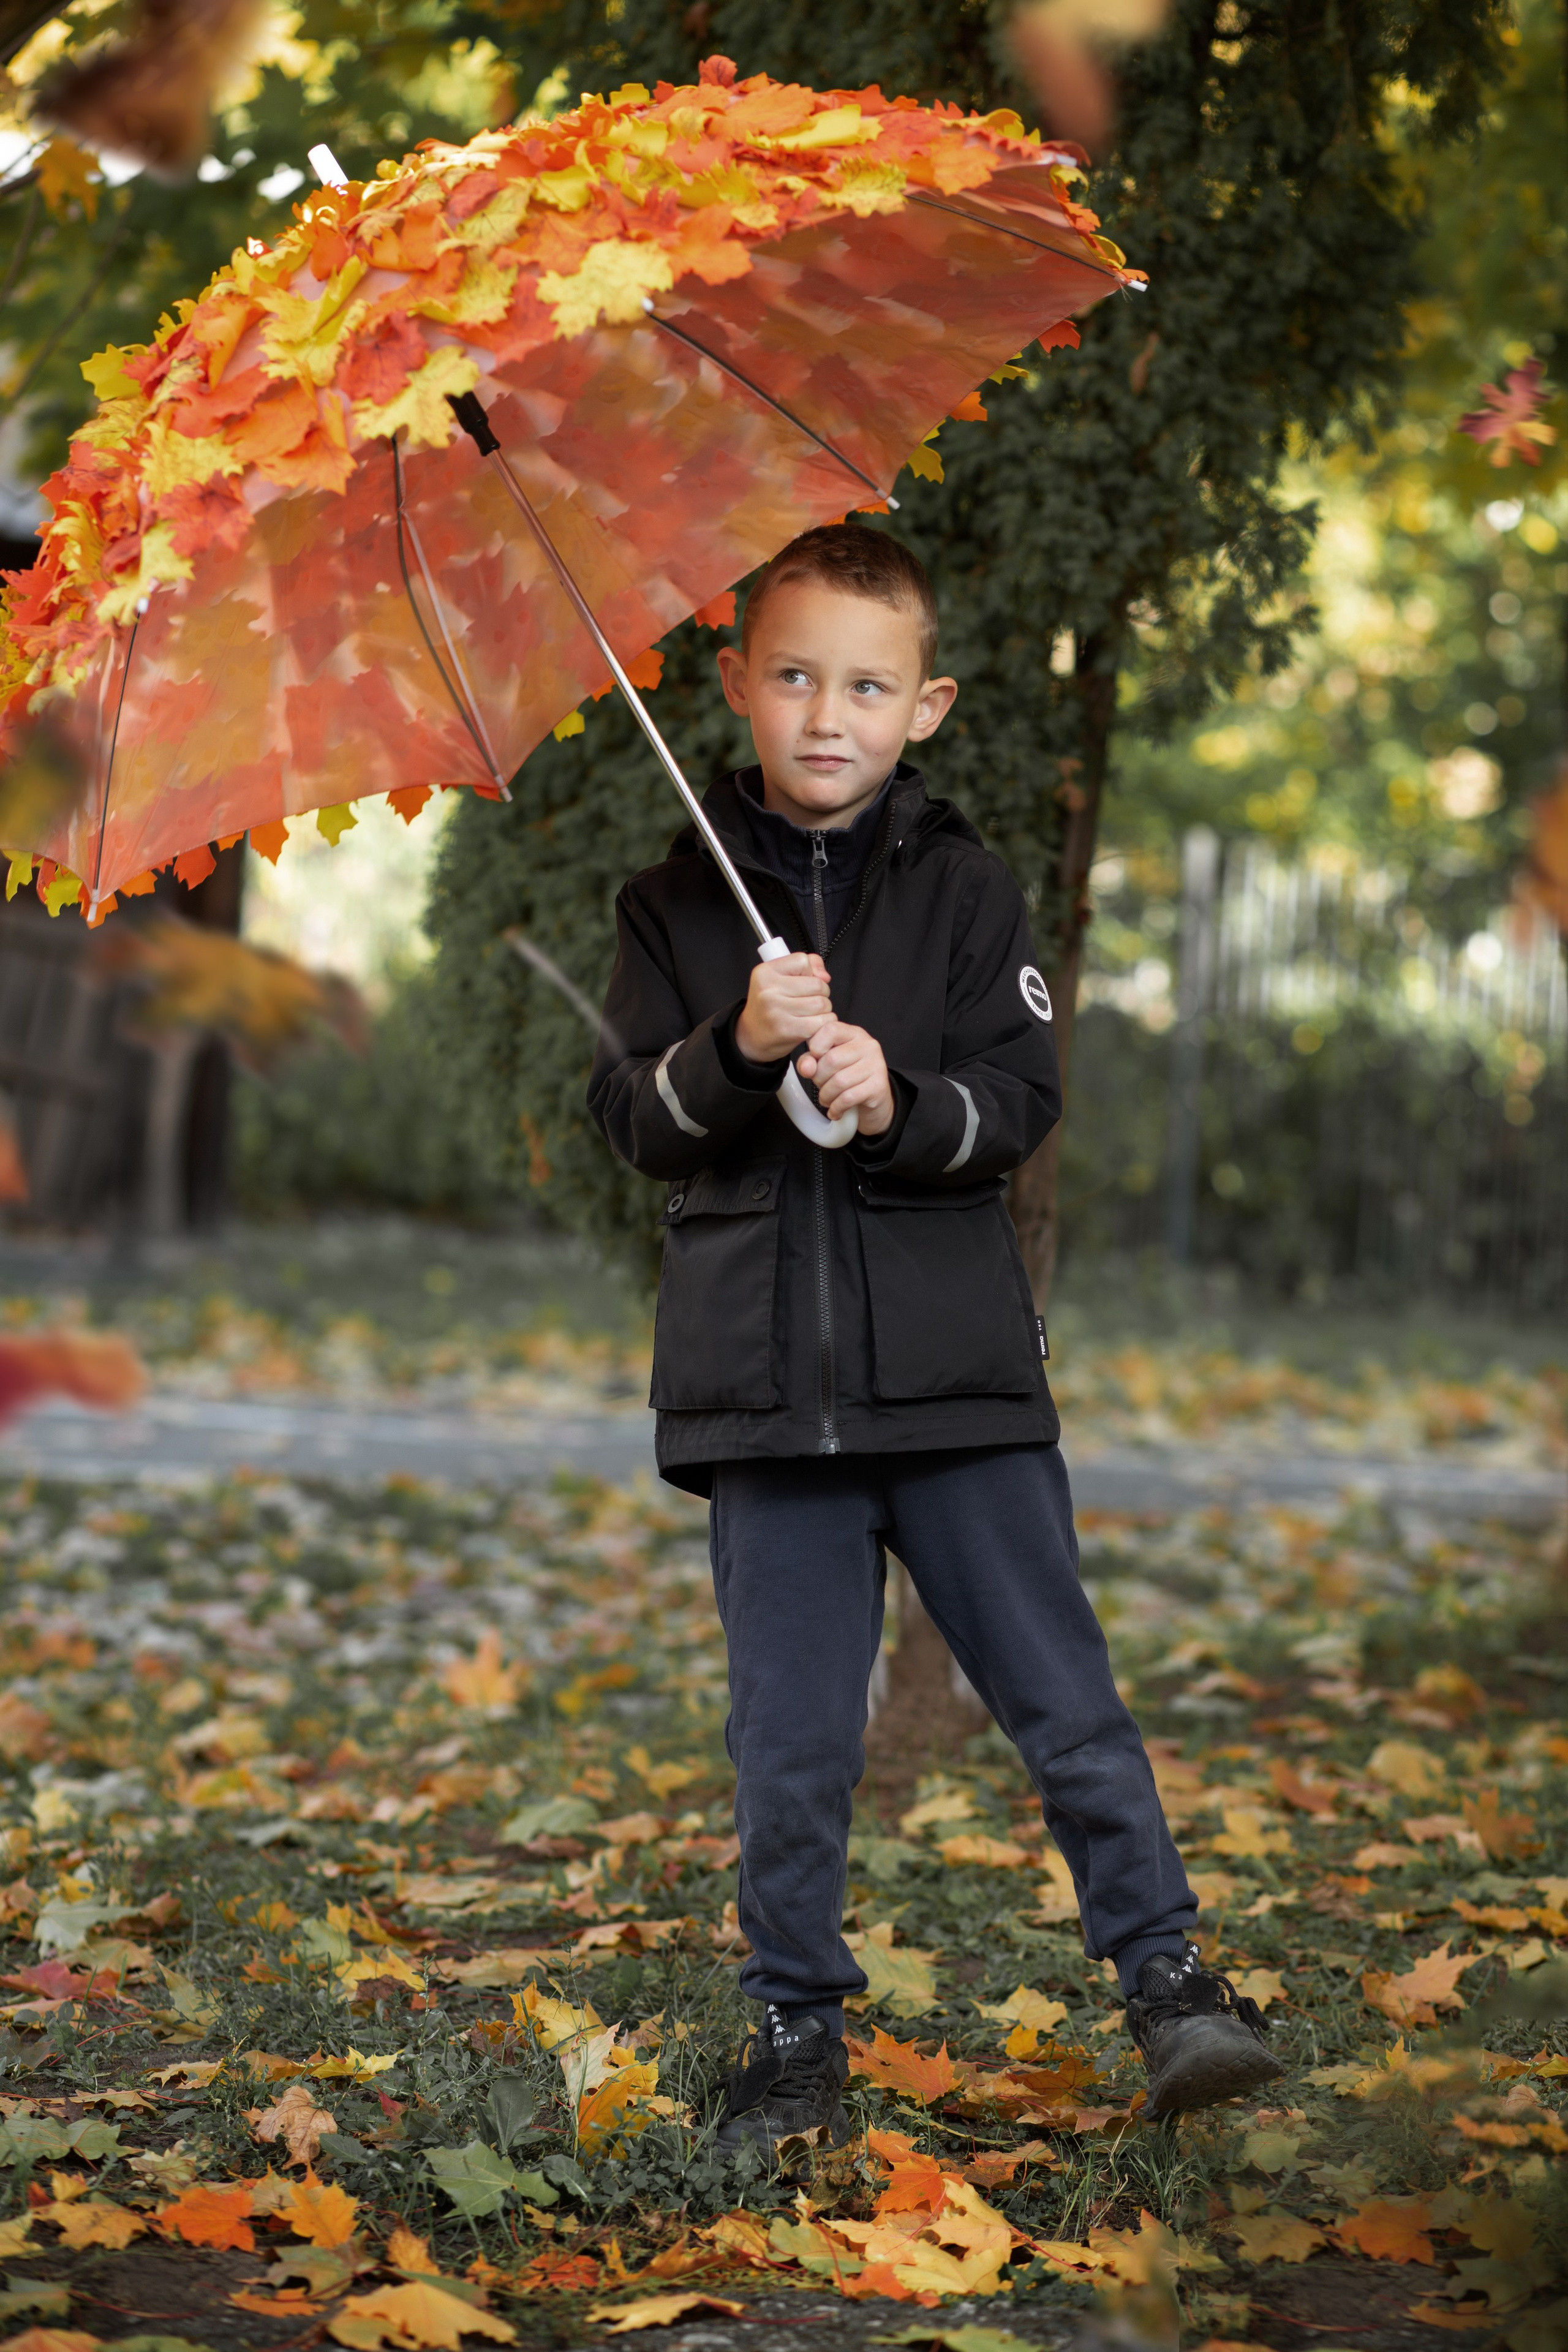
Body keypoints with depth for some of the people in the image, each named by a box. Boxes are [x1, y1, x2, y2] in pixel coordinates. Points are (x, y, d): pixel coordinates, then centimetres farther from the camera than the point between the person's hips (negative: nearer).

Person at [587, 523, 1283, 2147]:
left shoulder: (965, 891, 5)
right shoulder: (674, 903, 6)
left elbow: (1019, 1105, -2)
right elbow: (632, 1123, 0)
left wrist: (899, 1100, -22)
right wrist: (738, 1049, -18)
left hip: (958, 1376, 0)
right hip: (762, 1386, 0)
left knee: (1061, 1694, 3)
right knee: (790, 1736, 6)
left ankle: (1164, 1971, 17)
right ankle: (796, 2025, 19)